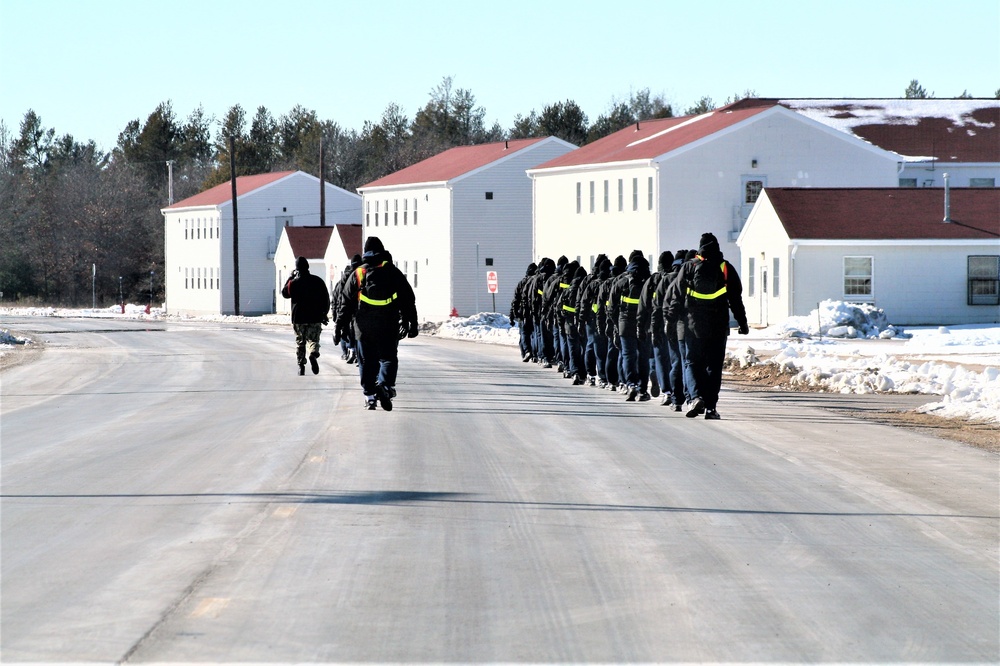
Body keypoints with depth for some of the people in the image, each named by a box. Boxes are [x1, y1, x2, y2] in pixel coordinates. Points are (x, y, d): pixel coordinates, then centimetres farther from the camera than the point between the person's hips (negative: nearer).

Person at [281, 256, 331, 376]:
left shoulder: (294, 282, -6)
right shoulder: (318, 281, 0)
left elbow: (284, 293, 13)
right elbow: (326, 298, 2)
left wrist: (290, 278, 16)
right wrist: (324, 314, 12)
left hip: (298, 318, -1)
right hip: (315, 318, 1)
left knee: (300, 342, 11)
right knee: (313, 339, 9)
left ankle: (301, 366, 6)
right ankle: (313, 354, -23)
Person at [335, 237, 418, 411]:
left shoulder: (357, 274, 6)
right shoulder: (393, 272, 4)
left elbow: (346, 303, 6)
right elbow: (408, 299, 6)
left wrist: (341, 326, 11)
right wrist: (411, 323, 11)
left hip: (364, 329, 1)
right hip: (389, 329, -1)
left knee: (367, 363, 8)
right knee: (388, 358, 5)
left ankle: (369, 396, 5)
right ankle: (385, 385, -20)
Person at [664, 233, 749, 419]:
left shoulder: (689, 267, 1)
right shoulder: (726, 269, 1)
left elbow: (676, 295, 3)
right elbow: (736, 299, 4)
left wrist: (670, 317, 13)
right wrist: (742, 323, 9)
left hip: (694, 325, 0)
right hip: (718, 326, 0)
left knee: (693, 362, 8)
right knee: (714, 365, 6)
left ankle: (696, 396, -15)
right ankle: (711, 407, 3)